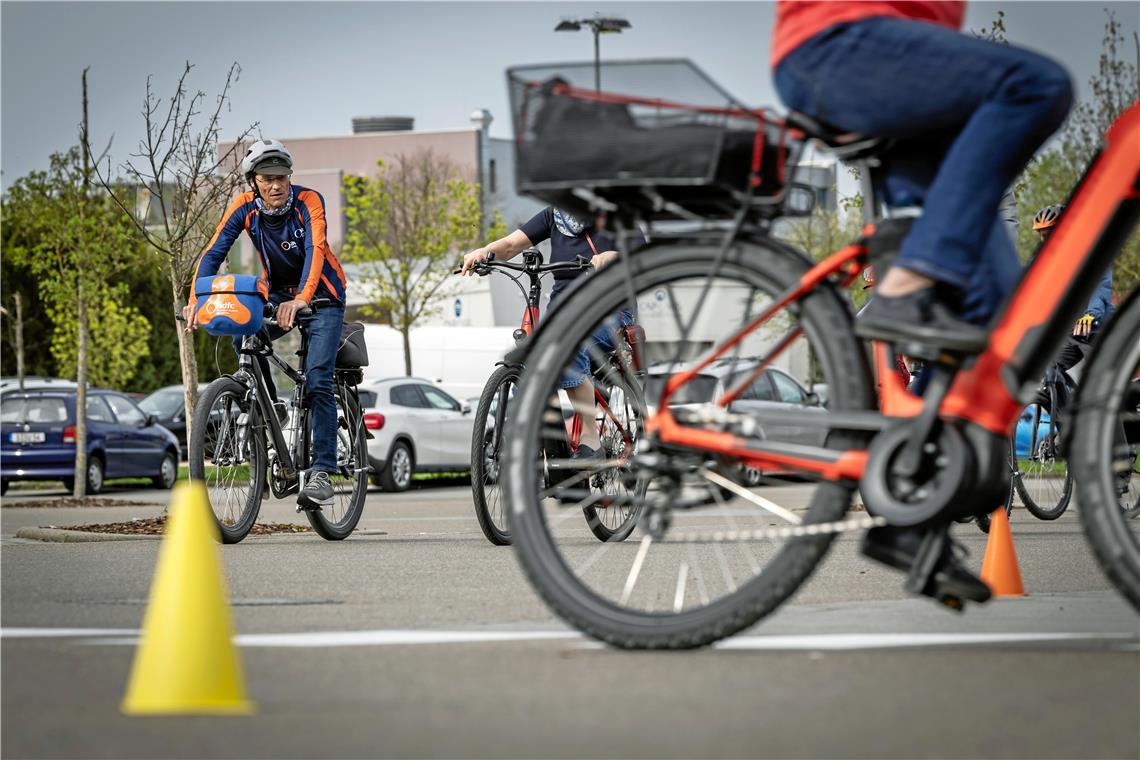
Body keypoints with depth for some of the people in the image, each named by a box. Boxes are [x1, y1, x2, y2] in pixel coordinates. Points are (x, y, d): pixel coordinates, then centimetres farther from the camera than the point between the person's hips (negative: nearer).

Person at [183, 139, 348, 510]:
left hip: (321, 297, -4)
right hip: (278, 294, 4)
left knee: (318, 380, -19)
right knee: (243, 337, -25)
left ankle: (322, 472, -19)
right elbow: (214, 252, -21)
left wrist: (301, 299, -56)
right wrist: (196, 299, -38)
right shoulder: (245, 207, -14)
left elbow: (315, 249, -38)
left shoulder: (308, 201, -24)